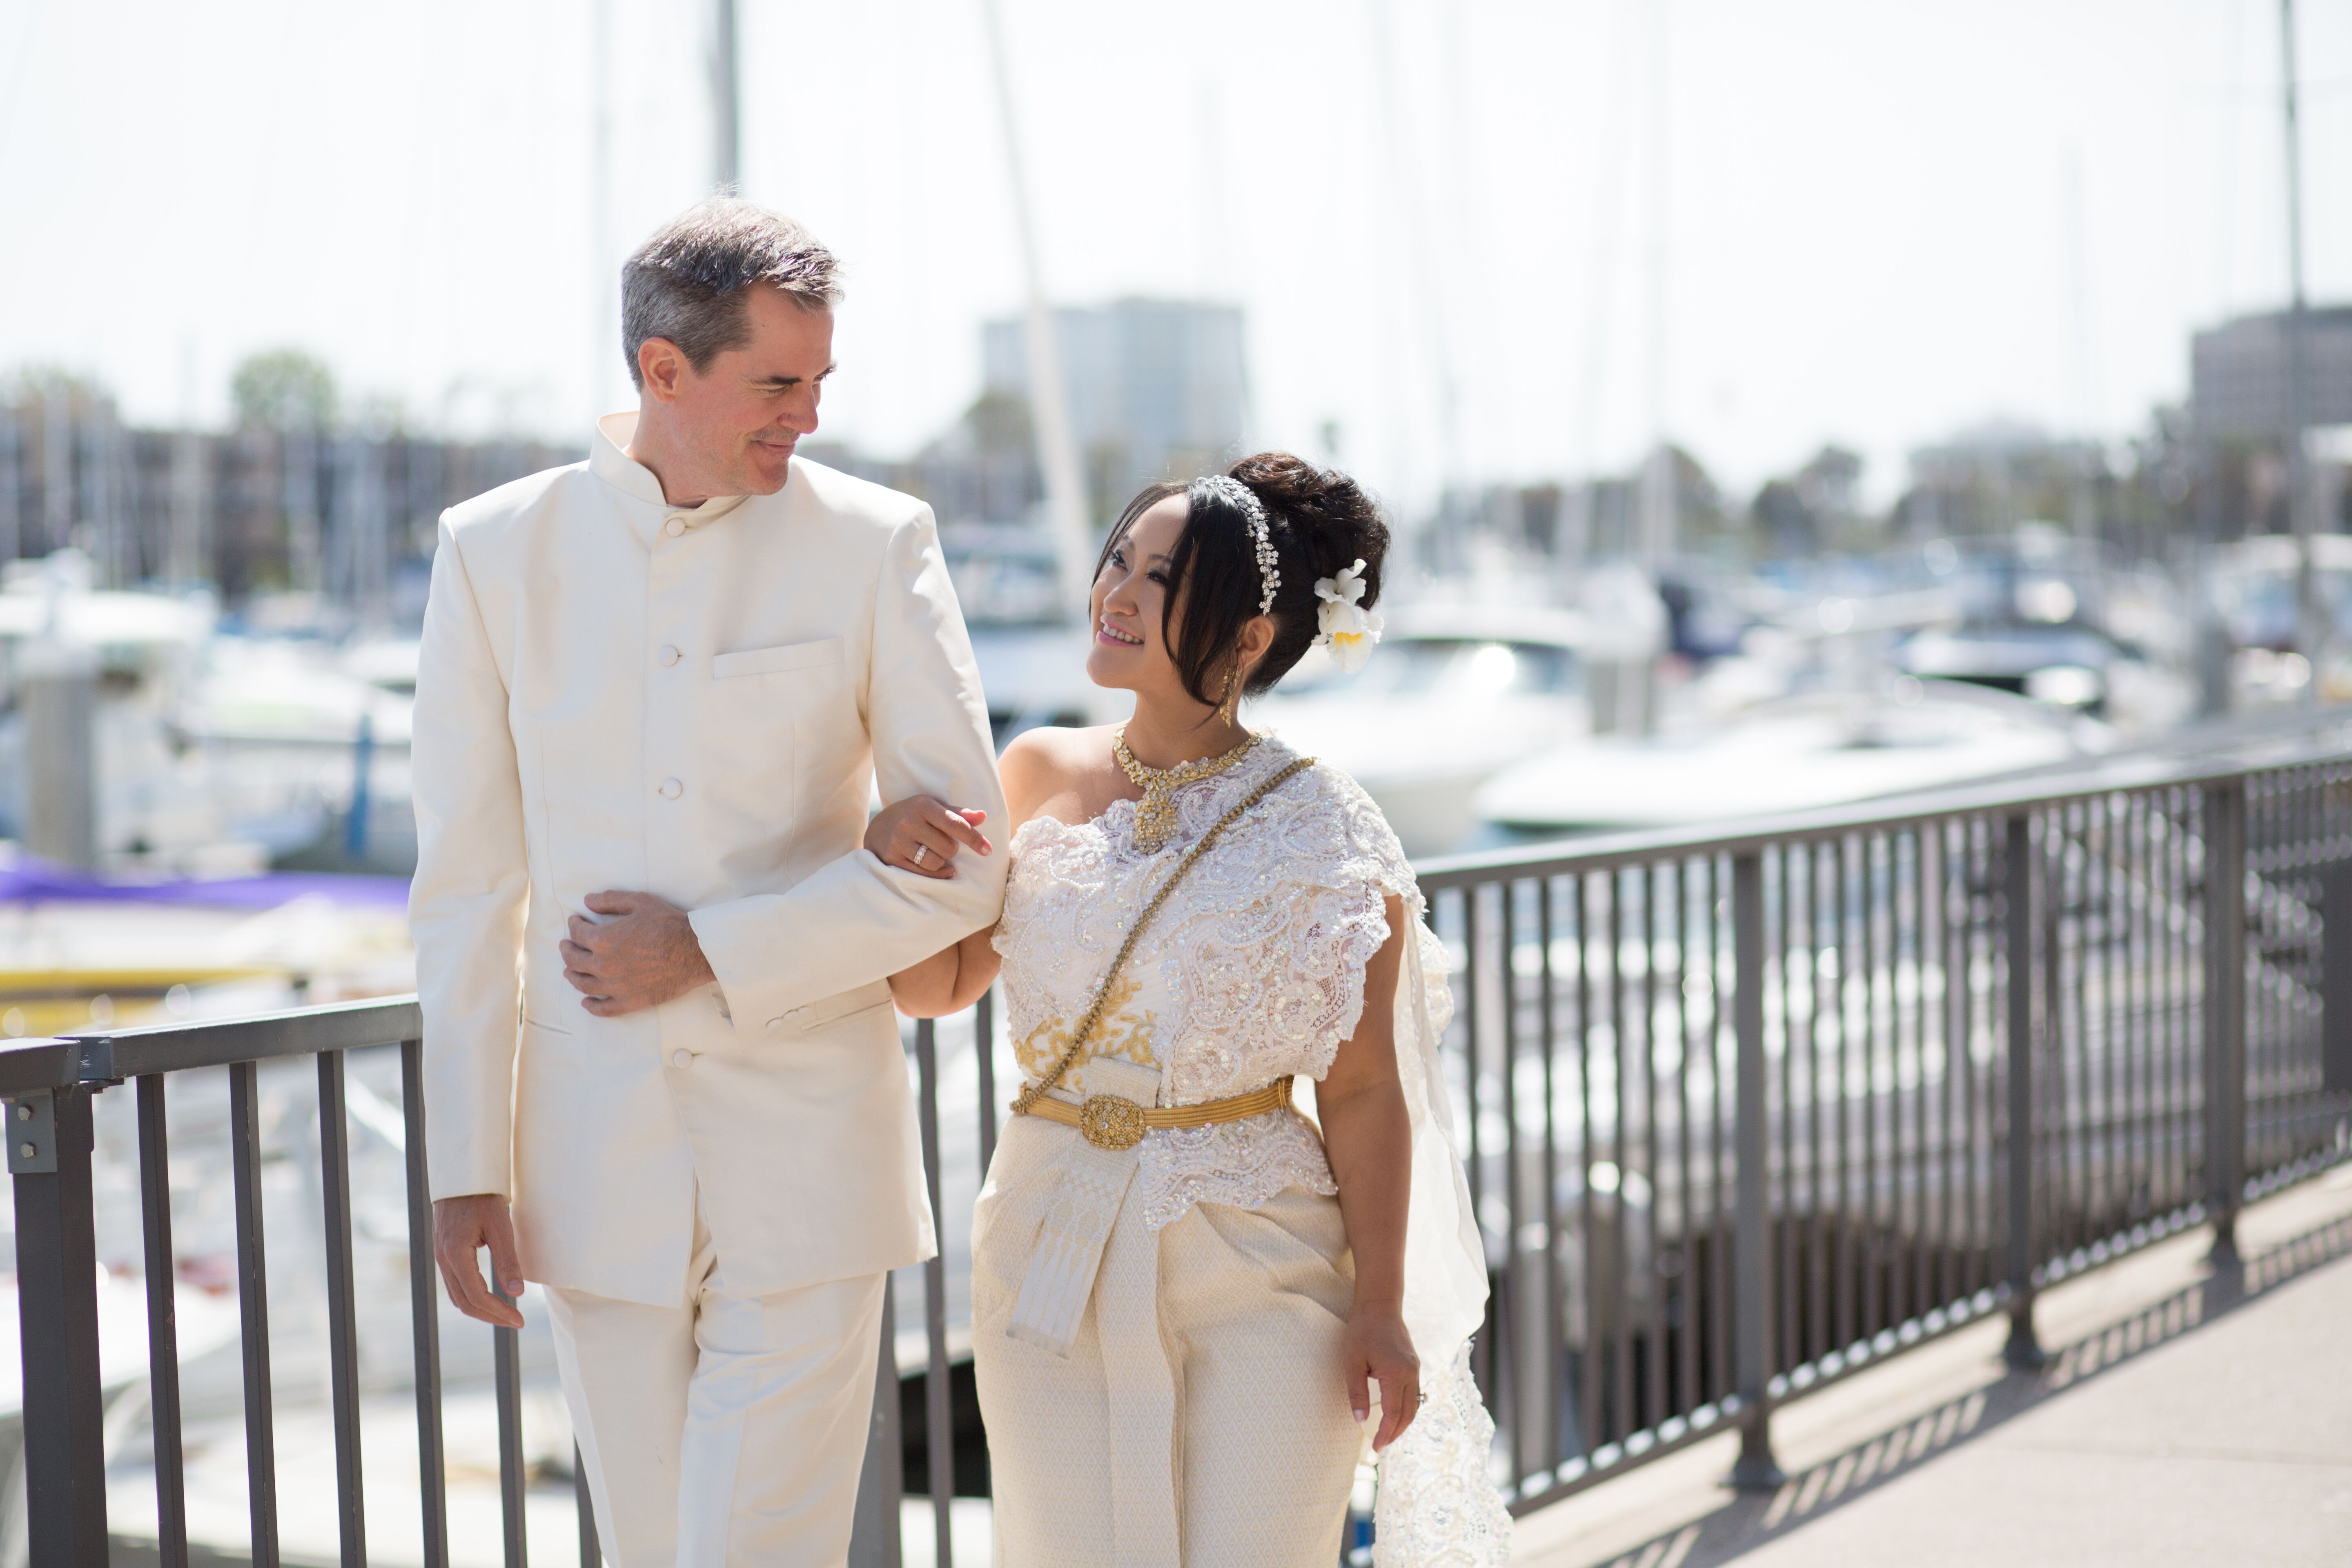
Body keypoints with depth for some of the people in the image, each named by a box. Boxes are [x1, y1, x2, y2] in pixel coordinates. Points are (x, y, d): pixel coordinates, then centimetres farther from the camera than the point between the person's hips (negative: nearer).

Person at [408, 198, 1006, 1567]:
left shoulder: (876, 546, -2)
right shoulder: (498, 553, 2)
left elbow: (966, 865, -5)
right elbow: (470, 886, 4)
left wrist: (712, 955, -12)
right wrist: (468, 1165, 2)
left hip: (808, 1157, -2)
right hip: (598, 1162, 2)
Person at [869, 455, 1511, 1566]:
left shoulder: (1319, 829, -7)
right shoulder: (1042, 777, 3)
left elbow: (1362, 1093, -5)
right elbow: (935, 987, 12)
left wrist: (1382, 1309, -6)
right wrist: (891, 861, -7)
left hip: (1260, 1274, -3)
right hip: (1053, 1256, 3)